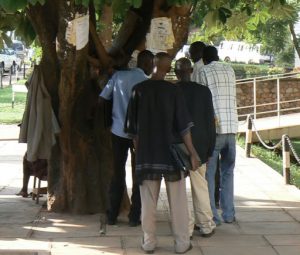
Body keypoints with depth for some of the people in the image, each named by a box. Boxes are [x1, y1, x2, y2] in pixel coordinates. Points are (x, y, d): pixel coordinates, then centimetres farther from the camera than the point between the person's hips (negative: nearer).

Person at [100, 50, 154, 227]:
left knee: (118, 174, 11)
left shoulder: (118, 76, 2)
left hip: (118, 132, 4)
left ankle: (112, 216, 13)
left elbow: (103, 98, 3)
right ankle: (134, 217, 7)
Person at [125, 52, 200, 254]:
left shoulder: (139, 90, -1)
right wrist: (193, 153, -5)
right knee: (177, 200, 7)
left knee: (148, 201, 10)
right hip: (171, 153, -1)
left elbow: (133, 127, 3)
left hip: (147, 153, 2)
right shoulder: (173, 90, -6)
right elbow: (183, 125, -9)